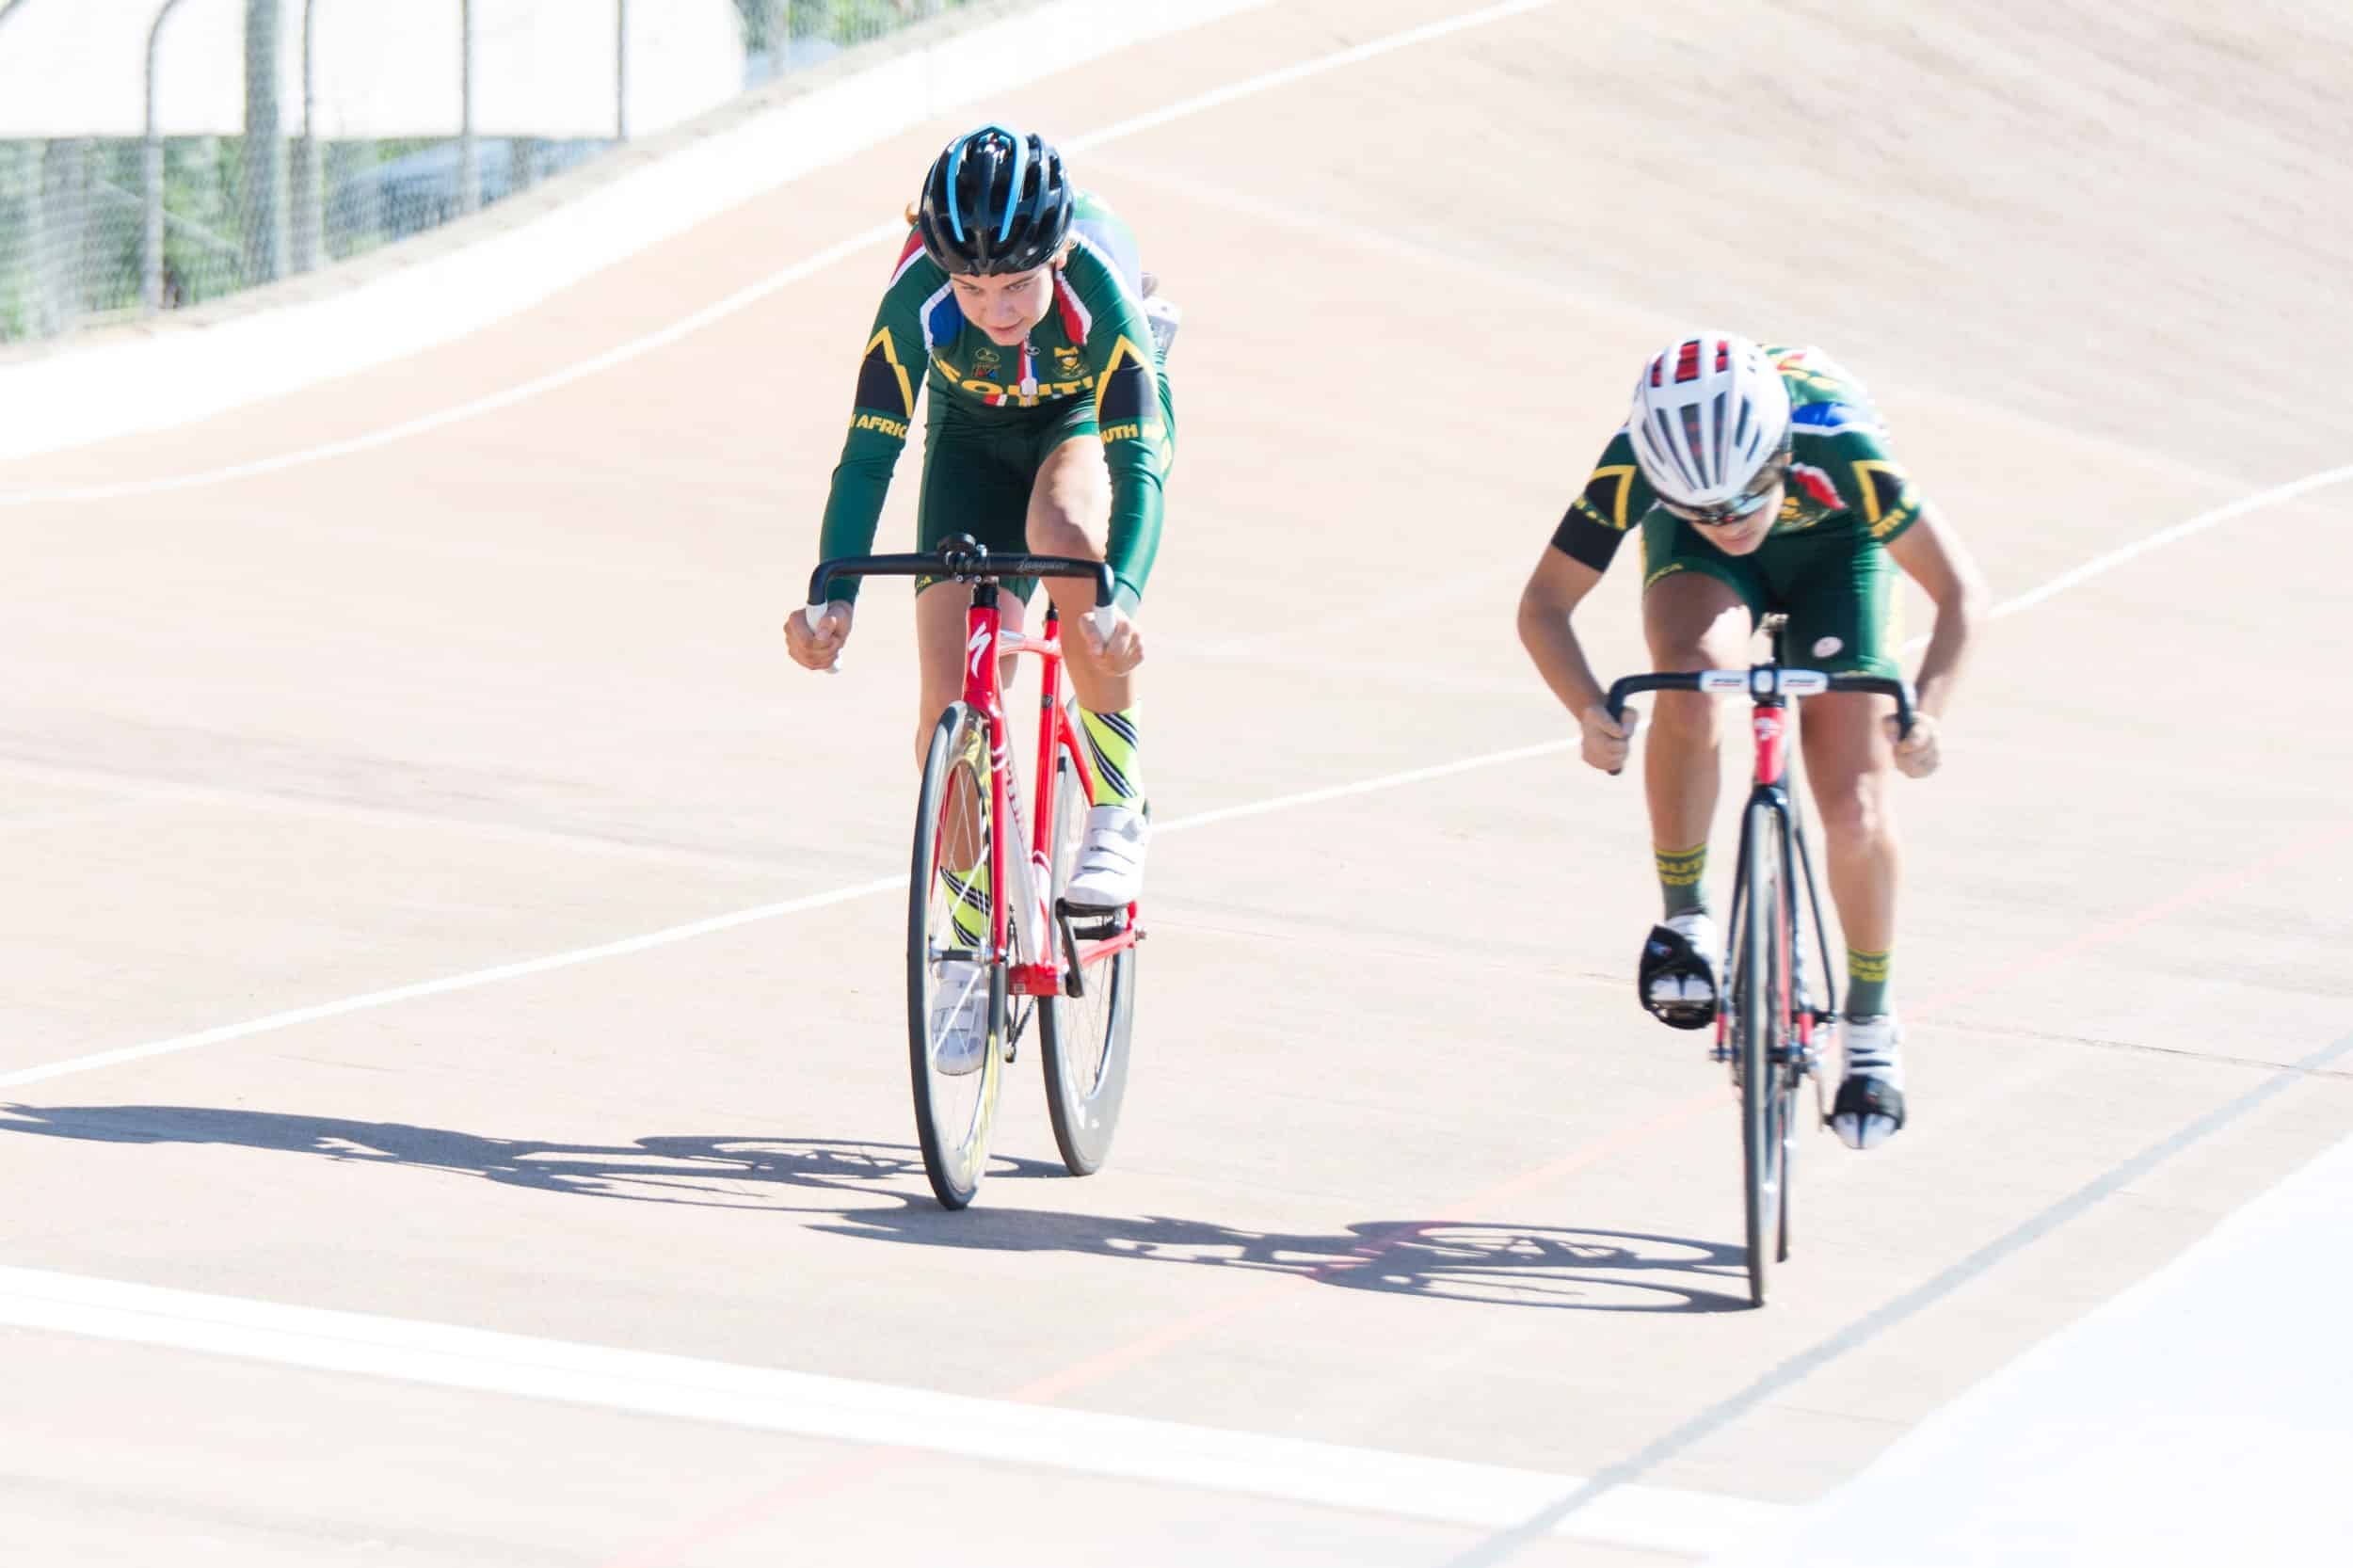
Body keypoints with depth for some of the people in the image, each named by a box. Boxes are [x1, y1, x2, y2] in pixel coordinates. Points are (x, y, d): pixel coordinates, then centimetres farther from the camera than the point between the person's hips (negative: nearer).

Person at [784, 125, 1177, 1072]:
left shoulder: (1102, 293, -37)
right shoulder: (917, 304, -33)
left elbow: (1138, 470, -42)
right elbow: (869, 455, -32)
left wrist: (1122, 594, -59)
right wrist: (832, 595, -47)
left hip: (1095, 421, -2)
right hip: (974, 435, 2)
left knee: (1063, 526, -38)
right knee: (949, 700, -10)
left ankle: (1117, 811, -24)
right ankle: (973, 950, 6)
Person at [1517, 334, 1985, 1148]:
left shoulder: (1839, 445, -41)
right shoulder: (1634, 463, -38)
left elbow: (1960, 594, -31)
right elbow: (1544, 604, -27)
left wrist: (1928, 710, -48)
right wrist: (1590, 710, -45)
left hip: (1833, 552, 0)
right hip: (1692, 560, 0)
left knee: (1856, 811, -10)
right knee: (1691, 683, -35)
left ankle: (1869, 1027, 14)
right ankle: (1684, 920, -15)